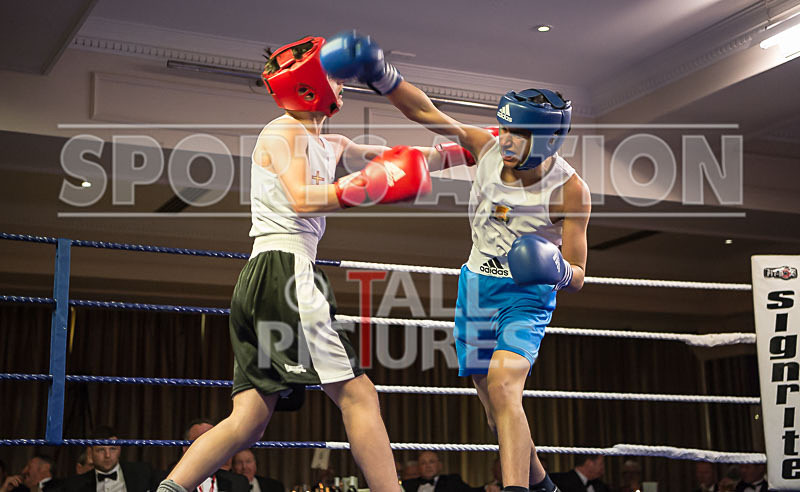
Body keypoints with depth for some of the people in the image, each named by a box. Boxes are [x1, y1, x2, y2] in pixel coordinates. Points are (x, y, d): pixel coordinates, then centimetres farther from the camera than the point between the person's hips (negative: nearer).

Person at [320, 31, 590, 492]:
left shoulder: (570, 190, -19)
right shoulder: (488, 147, -11)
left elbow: (577, 277, -13)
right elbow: (427, 112, -8)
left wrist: (557, 269, -36)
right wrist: (382, 75, -21)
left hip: (527, 293, -5)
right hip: (477, 284, 5)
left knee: (503, 386, -29)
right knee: (498, 407, 13)